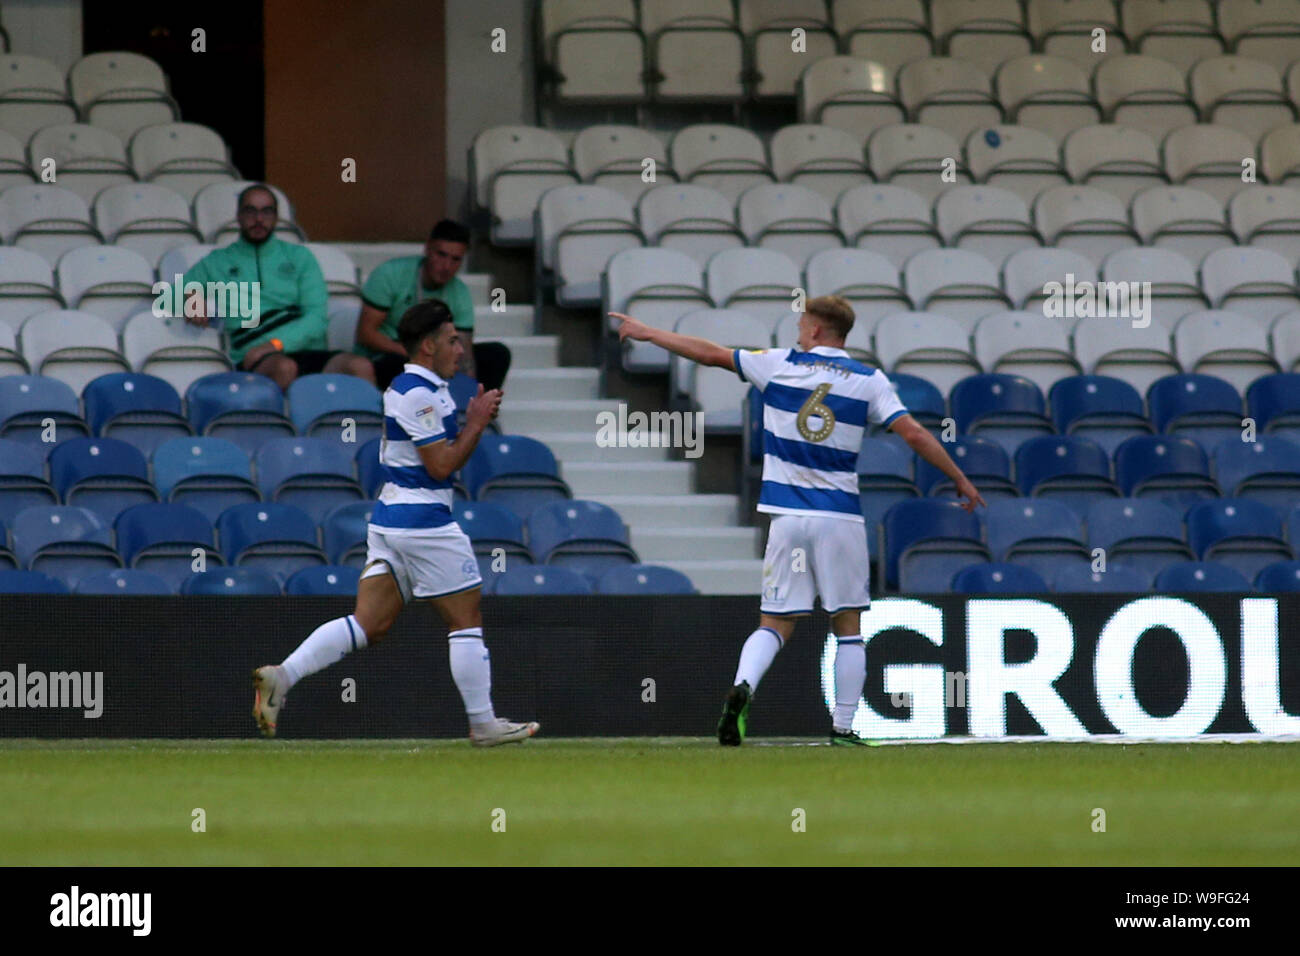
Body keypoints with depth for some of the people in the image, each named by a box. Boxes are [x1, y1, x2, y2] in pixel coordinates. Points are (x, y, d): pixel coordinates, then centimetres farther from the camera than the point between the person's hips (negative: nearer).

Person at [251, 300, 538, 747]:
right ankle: (483, 724, 8)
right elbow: (442, 465, -17)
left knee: (369, 624, 4)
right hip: (423, 521, -10)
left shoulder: (407, 388, 17)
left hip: (388, 518, 10)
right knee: (466, 621, 2)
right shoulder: (420, 395, -15)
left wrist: (474, 422, 11)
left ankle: (281, 676, -9)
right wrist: (477, 422, -8)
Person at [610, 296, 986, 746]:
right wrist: (961, 480, 6)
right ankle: (842, 726, 4)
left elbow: (710, 353, 9)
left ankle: (742, 687, -22)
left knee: (775, 623, 5)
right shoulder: (868, 381, 2)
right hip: (840, 518, -1)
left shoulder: (779, 366, 4)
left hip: (788, 518, 1)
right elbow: (914, 434, -4)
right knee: (848, 627, 10)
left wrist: (646, 333, 20)